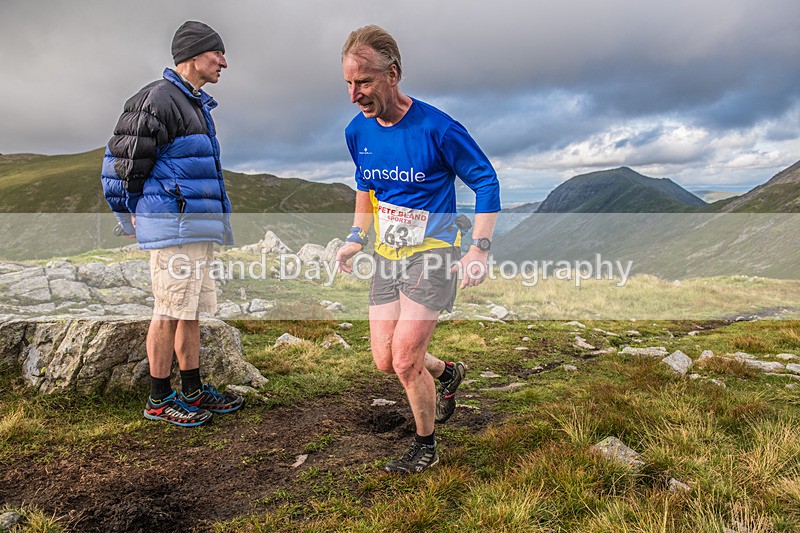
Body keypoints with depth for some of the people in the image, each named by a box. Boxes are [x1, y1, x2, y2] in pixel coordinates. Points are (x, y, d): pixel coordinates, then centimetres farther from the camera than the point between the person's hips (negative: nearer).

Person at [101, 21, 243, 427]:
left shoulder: (197, 105, 21)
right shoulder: (157, 100, -10)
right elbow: (123, 165, -10)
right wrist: (135, 218, 0)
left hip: (199, 229, 9)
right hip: (173, 227, -9)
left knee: (192, 310, 12)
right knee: (170, 312, -3)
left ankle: (192, 391, 22)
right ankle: (159, 400, 9)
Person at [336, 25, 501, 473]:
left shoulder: (437, 129, -18)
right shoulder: (358, 132, 0)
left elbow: (486, 181, -8)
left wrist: (479, 249, -17)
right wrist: (356, 239, 9)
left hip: (434, 253, -6)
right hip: (387, 255, 6)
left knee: (405, 359, -10)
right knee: (385, 360, 5)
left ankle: (426, 448, 16)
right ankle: (448, 373, 37)